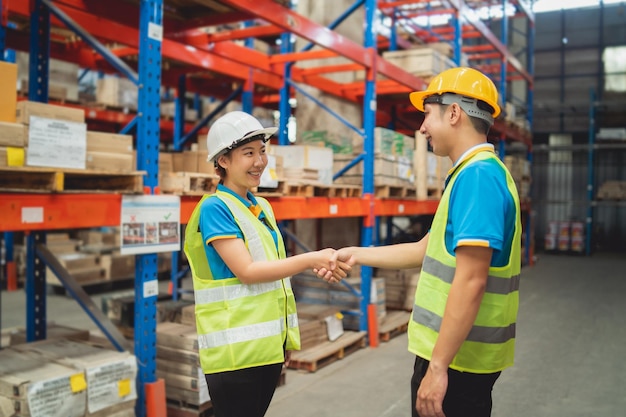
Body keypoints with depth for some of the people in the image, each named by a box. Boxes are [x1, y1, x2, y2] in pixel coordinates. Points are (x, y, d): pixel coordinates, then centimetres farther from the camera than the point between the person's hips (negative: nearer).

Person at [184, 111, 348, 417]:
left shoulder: (262, 207, 12)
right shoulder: (214, 208, -11)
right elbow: (246, 271, -19)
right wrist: (311, 259, -19)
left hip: (268, 344, 7)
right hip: (235, 349, -7)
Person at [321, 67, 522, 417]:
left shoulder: (478, 176, -20)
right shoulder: (478, 173, 12)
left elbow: (470, 282, -27)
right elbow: (427, 250, 18)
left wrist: (438, 366, -24)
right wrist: (356, 255, 20)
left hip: (457, 358, -9)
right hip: (456, 353, 9)